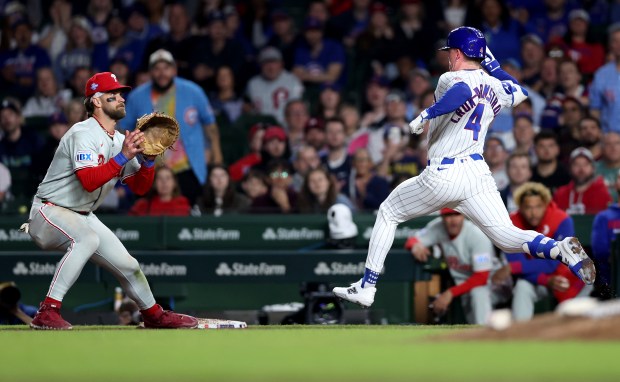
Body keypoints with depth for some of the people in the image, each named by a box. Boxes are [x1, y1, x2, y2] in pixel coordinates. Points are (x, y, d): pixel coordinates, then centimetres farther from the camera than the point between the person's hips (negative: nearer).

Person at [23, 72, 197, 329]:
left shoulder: (120, 141, 8)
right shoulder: (84, 134, -19)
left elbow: (140, 187, 8)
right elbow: (89, 181, -32)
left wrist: (148, 158, -8)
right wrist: (123, 156, -32)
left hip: (82, 217, 9)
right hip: (49, 211, -9)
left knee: (128, 265, 9)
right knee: (87, 238, -38)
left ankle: (154, 315, 35)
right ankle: (47, 312, -39)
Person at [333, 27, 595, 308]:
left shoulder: (451, 79, -6)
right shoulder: (495, 87, 13)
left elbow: (465, 91, -31)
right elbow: (518, 92, 36)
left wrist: (428, 113, -27)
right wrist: (492, 63, 35)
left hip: (441, 176, -5)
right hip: (478, 174, 5)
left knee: (387, 213, 18)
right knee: (507, 237, -2)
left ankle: (366, 287, 18)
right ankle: (560, 250, -32)